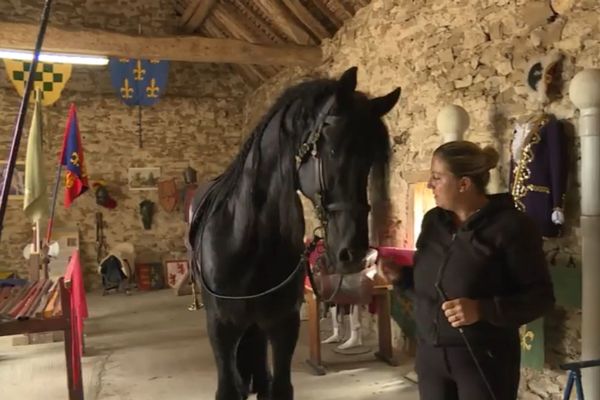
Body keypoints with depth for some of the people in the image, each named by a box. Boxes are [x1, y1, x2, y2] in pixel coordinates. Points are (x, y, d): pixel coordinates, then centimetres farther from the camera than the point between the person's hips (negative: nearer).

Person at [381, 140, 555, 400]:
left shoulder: (511, 226, -12)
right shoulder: (433, 220, 5)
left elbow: (540, 297, -12)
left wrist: (481, 310, -24)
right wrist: (399, 276, -3)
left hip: (484, 360, -5)